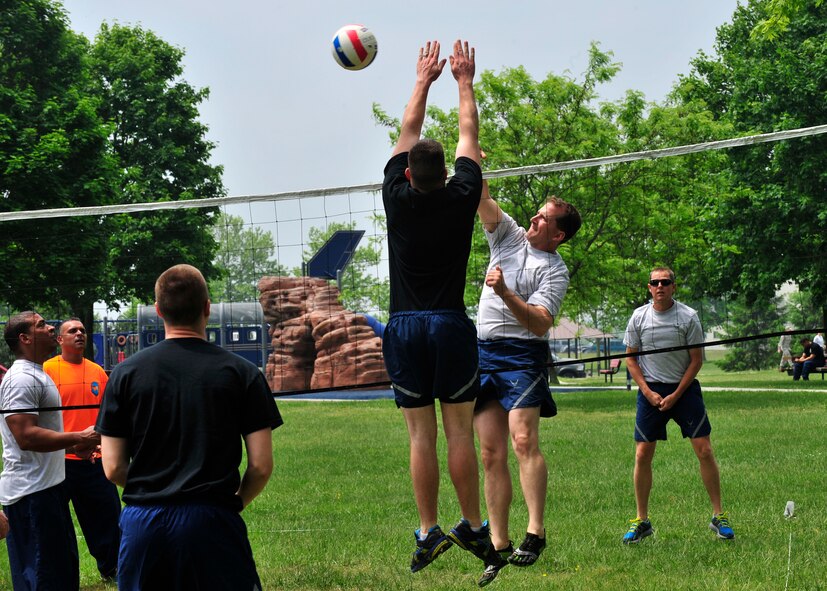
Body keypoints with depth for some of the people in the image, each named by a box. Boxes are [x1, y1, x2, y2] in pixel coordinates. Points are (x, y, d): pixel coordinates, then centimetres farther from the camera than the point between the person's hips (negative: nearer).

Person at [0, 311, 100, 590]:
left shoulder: (37, 375, 18)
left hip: (47, 485, 11)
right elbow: (26, 437, -26)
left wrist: (72, 446, 16)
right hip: (31, 492, -11)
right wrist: (79, 438, -20)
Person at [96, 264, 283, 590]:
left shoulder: (126, 373, 2)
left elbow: (113, 468, 1)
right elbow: (261, 465, -3)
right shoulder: (242, 373, -1)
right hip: (213, 524, -1)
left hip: (143, 523, 2)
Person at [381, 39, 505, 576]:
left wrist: (423, 81, 25)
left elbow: (408, 134, 14)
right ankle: (473, 528, 1)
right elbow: (470, 138, 12)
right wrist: (464, 82, 24)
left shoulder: (398, 199, -1)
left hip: (405, 328, 1)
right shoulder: (461, 198, -3)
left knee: (421, 435, 1)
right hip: (451, 326, -1)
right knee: (460, 431, 1)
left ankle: (429, 533, -1)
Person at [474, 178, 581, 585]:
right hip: (484, 351, 5)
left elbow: (541, 323, -16)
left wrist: (505, 292, -26)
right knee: (492, 454, 1)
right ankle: (498, 545, 2)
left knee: (523, 440, -22)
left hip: (522, 356, -5)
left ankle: (535, 532, -24)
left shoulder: (555, 271, -4)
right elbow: (482, 199, 5)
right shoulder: (509, 236, 13)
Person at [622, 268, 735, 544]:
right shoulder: (639, 317, 1)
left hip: (684, 389, -1)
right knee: (642, 455, -3)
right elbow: (631, 358, 7)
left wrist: (676, 395, -8)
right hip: (651, 389, 1)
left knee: (704, 450, -7)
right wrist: (648, 392, -5)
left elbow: (696, 360, -2)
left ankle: (718, 516, 4)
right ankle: (641, 521, 8)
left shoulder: (688, 316, -5)